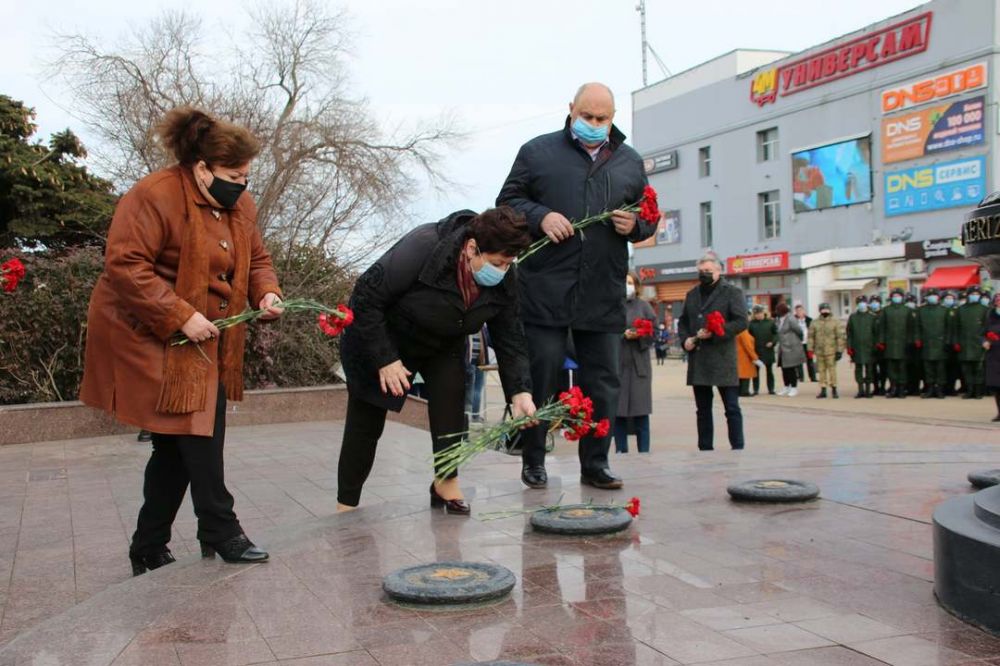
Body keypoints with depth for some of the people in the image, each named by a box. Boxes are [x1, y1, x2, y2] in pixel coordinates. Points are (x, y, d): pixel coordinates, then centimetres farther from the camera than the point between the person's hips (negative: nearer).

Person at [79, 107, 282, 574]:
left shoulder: (239, 205, 8)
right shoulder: (154, 197, -18)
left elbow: (256, 258, 18)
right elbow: (125, 265, -24)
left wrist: (266, 292, -5)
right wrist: (181, 317, -27)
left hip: (204, 341, 8)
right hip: (149, 337, -8)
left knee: (179, 443, 9)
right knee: (197, 431, -14)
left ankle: (148, 552, 21)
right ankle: (220, 532, -1)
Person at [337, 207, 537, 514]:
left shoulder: (505, 280, -18)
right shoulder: (423, 247, -36)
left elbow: (509, 338, -11)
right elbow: (367, 296, -30)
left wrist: (519, 391, -24)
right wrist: (384, 359, -28)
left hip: (441, 347, 5)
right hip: (378, 339, -4)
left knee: (451, 396, -18)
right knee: (365, 426, -2)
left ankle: (446, 483, 2)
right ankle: (346, 507, 13)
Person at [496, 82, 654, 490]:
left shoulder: (630, 163, 15)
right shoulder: (538, 152, 6)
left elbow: (650, 217, 21)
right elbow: (507, 200, 7)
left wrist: (635, 225, -3)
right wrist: (540, 216, -12)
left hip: (604, 294, 3)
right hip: (545, 289, -3)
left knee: (602, 382, 6)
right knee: (540, 375, 1)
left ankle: (595, 465, 16)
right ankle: (533, 461, 15)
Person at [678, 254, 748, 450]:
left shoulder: (732, 292, 1)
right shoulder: (692, 295, 18)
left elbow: (741, 322, -8)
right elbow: (682, 322, 24)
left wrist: (714, 334, -17)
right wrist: (685, 339, 3)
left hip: (722, 359, -5)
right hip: (698, 360, 6)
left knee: (732, 407, -3)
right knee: (703, 409, 9)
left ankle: (737, 447, 1)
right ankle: (704, 448, 14)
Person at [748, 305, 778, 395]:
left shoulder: (770, 322, 0)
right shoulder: (751, 323, -1)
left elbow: (776, 333, 2)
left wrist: (773, 342, -12)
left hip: (768, 350, 0)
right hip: (756, 350, 0)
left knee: (769, 370, 9)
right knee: (755, 370, 3)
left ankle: (771, 389, 17)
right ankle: (756, 389, 10)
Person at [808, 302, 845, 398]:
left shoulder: (835, 323, 2)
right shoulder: (814, 323, 9)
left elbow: (840, 337, 0)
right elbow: (811, 336, 11)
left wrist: (839, 350, -5)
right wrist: (810, 349, 4)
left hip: (831, 351, -3)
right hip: (819, 351, 3)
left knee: (832, 370, -5)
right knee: (821, 370, 6)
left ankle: (834, 389, 3)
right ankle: (823, 390, 12)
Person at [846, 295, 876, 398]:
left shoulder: (872, 317, 6)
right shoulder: (852, 317, 9)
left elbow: (876, 333, 6)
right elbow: (849, 333, 7)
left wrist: (875, 346, -2)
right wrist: (849, 346, -1)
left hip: (869, 347, -1)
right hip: (857, 348, 1)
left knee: (869, 369, 2)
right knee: (858, 369, 2)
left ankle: (868, 390, 8)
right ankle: (860, 390, 8)